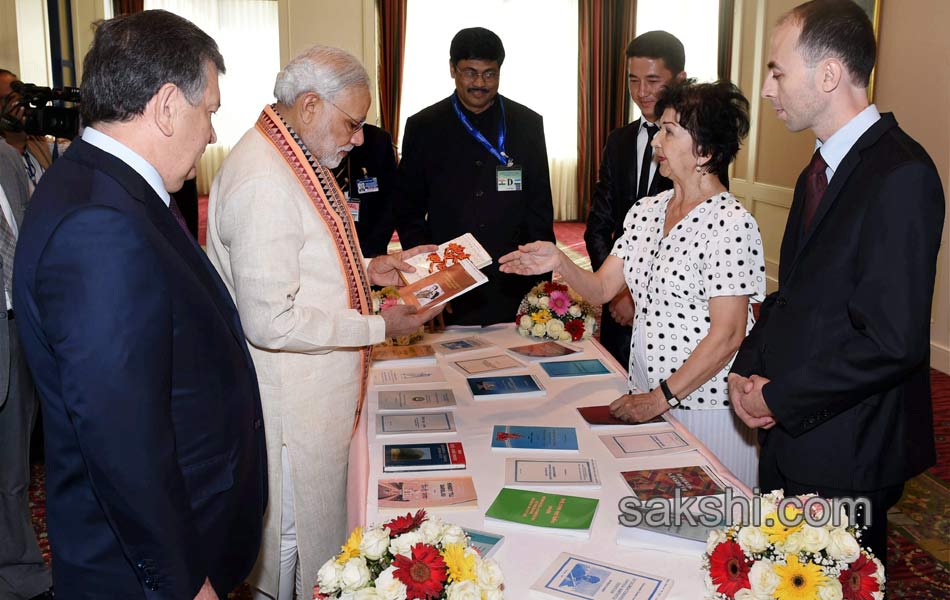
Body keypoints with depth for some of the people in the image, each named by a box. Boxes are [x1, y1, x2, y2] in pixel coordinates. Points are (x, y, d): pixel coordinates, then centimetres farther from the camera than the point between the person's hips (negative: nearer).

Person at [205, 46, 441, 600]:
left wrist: (366, 271, 8)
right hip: (290, 403, -10)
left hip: (320, 391, 10)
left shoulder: (298, 161, 8)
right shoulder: (263, 181, -25)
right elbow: (271, 322, -27)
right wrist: (378, 328, -20)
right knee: (292, 537, 9)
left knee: (314, 521, 22)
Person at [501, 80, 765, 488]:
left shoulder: (730, 224, -16)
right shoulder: (645, 212, 6)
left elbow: (727, 335, -18)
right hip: (647, 397, 6)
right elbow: (600, 288, 5)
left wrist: (662, 397, -17)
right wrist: (559, 262, -14)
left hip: (706, 405, -6)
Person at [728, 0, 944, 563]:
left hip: (844, 455, -8)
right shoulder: (821, 170, 10)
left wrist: (779, 397, -16)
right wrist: (749, 369, -1)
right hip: (790, 432, 8)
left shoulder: (901, 175, -20)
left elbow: (893, 341, -25)